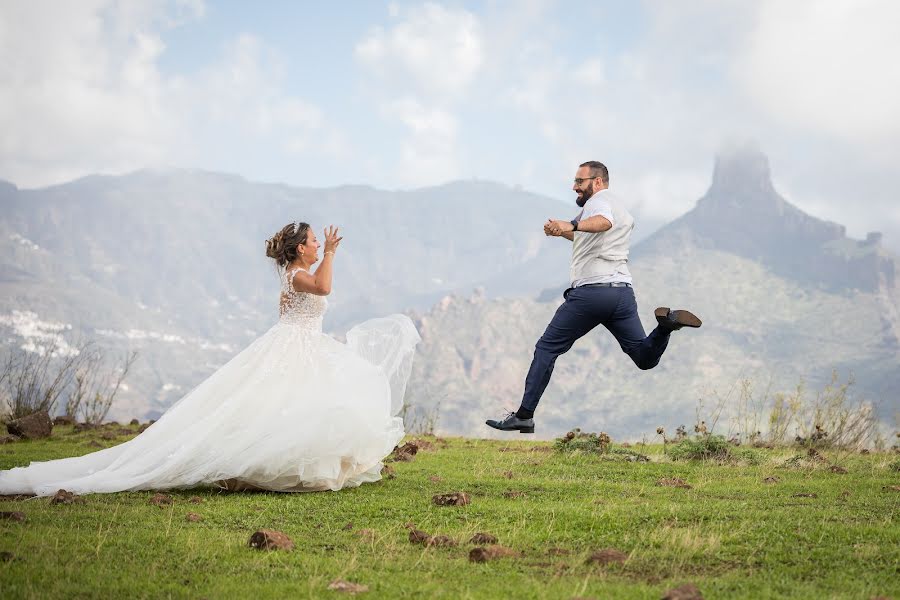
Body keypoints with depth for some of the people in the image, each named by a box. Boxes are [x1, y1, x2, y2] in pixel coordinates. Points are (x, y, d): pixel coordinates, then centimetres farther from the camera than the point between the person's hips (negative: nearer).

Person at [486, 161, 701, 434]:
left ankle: (524, 416, -2)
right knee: (646, 359, 6)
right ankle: (666, 322, -22)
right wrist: (564, 231, 38)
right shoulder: (624, 211, 27)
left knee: (547, 348, 2)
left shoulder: (599, 199, 0)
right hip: (622, 291, 7)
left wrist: (571, 225, -43)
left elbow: (603, 222, -26)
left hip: (590, 291, -7)